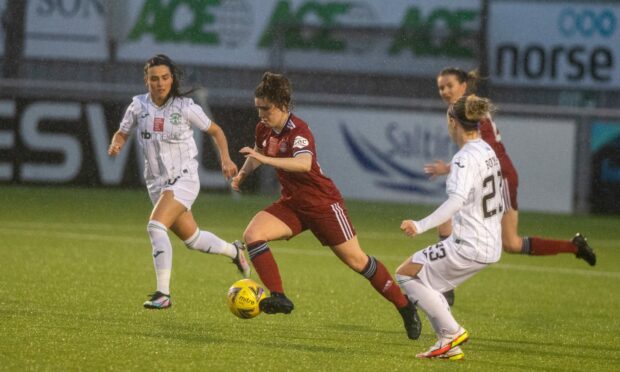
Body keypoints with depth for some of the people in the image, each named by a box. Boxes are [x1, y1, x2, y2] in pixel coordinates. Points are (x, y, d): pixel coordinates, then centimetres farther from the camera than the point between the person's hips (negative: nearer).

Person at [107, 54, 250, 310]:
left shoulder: (185, 107, -10)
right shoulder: (139, 106, -2)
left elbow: (215, 131, 3)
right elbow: (123, 133, 11)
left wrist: (225, 159, -10)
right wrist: (116, 145, -12)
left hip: (183, 178, -5)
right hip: (156, 182, 5)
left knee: (156, 226, -26)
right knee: (191, 238, 17)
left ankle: (163, 294, -24)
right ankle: (233, 251, 47)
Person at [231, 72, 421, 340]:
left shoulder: (298, 131, -24)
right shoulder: (264, 129, -1)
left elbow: (304, 164, -46)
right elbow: (258, 153, 24)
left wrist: (265, 159, -51)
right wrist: (243, 173, 5)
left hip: (323, 204, -7)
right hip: (292, 204, 7)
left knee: (356, 261, -1)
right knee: (252, 234, -18)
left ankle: (406, 309, 14)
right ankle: (278, 297, -19)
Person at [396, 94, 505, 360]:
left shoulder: (465, 159, -18)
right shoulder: (488, 152, 10)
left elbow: (457, 201, -34)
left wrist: (420, 226, -40)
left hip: (468, 246, -9)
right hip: (491, 246, 9)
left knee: (406, 274, 1)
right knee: (426, 282, 20)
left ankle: (451, 333, 0)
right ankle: (449, 347, 14)